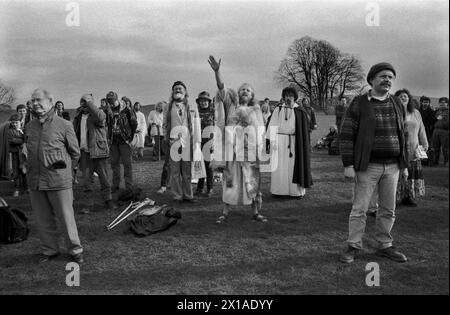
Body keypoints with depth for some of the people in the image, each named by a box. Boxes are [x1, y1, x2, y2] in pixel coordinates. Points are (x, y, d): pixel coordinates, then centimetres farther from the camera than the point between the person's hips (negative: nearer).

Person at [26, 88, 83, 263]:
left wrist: (60, 165, 5)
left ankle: (75, 250, 18)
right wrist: (30, 165, 14)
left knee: (66, 218, 2)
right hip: (35, 182, 5)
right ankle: (50, 250, 29)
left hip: (58, 180, -5)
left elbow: (75, 152, 3)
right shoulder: (29, 127, 10)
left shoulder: (64, 125, -5)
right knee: (43, 219, 13)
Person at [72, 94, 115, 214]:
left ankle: (108, 200, 19)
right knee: (86, 179, 4)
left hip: (98, 150, -4)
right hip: (85, 152, 5)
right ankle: (90, 204, 13)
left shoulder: (99, 112, -1)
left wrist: (89, 102, -18)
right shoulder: (78, 117, 15)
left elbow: (99, 117, -27)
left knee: (104, 178, 3)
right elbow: (75, 134, 21)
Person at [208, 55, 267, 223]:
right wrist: (216, 71, -21)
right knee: (230, 181, 1)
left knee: (253, 181, 4)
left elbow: (260, 131, 7)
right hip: (232, 148, -1)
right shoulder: (231, 105, 8)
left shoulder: (255, 109, 12)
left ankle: (256, 212, 14)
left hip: (250, 150, 1)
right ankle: (225, 213, 8)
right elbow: (221, 88, -7)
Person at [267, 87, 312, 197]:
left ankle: (296, 190, 7)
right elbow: (272, 126, 0)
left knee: (295, 165, 0)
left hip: (294, 142, 0)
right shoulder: (278, 110, 7)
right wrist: (272, 140, -12)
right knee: (279, 165, 0)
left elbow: (305, 129, 3)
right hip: (280, 141, 1)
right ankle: (279, 190, 7)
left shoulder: (300, 111, 6)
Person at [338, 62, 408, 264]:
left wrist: (404, 164, 14)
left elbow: (400, 136, 17)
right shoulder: (359, 104, -6)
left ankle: (385, 246, 23)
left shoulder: (397, 105, 11)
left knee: (388, 209, 10)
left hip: (392, 166, 5)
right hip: (368, 166, -5)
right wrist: (348, 164, -14)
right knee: (359, 208, -1)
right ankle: (353, 247, 11)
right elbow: (346, 135, -9)